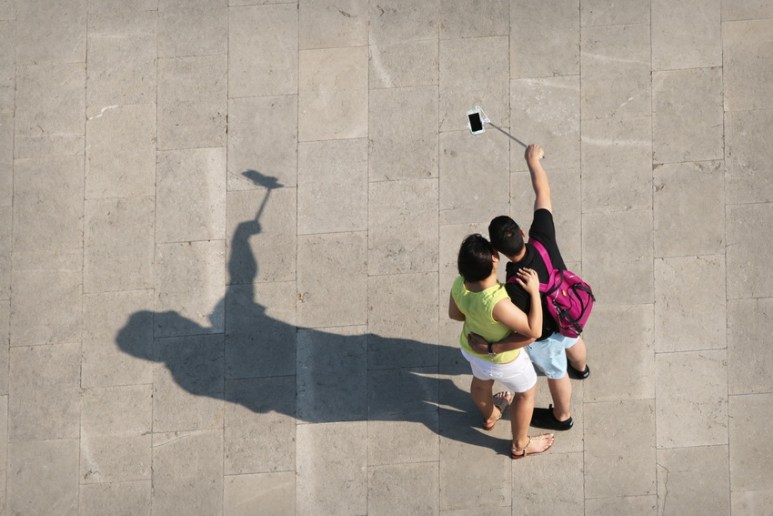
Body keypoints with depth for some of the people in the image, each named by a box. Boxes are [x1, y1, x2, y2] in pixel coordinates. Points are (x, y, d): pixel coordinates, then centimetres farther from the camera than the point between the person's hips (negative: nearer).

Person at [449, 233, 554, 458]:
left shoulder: (459, 285, -26)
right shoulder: (497, 304, -46)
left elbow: (454, 313, -5)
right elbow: (534, 331, -35)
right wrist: (535, 291, -38)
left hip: (471, 347, 6)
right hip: (502, 360, -5)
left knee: (481, 381, 36)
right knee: (526, 392, 25)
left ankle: (490, 416, 69)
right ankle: (520, 445, 47)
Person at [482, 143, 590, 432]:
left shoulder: (516, 288, -44)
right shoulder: (542, 240, -32)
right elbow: (544, 194, -19)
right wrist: (534, 162, -8)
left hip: (546, 335, -6)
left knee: (556, 374, 25)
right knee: (572, 341, 39)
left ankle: (561, 417, 55)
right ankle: (581, 368, 74)